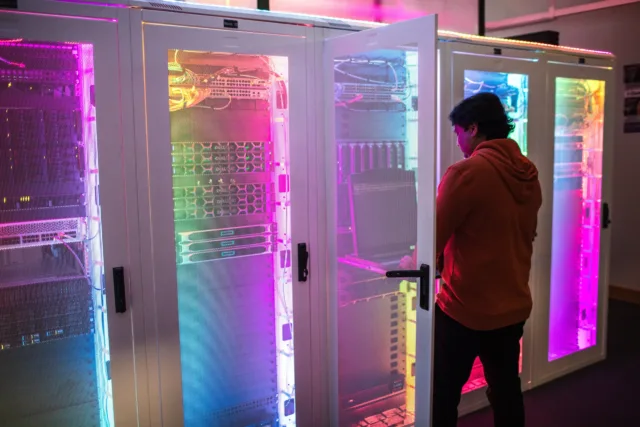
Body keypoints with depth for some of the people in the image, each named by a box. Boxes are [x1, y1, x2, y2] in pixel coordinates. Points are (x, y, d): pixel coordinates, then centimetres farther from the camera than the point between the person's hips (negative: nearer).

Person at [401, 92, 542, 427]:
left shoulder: (467, 172, -18)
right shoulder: (529, 175, 4)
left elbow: (435, 234, -13)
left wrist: (415, 262, 7)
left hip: (465, 309, -7)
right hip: (513, 306, 7)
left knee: (443, 397, 9)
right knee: (506, 391, 20)